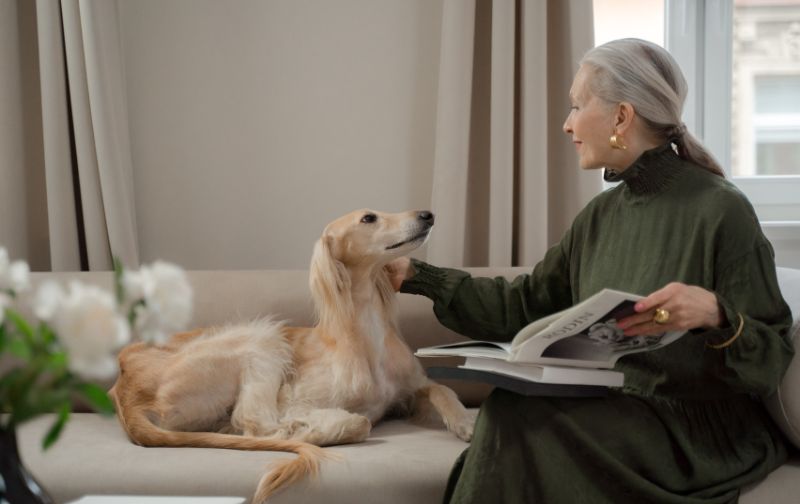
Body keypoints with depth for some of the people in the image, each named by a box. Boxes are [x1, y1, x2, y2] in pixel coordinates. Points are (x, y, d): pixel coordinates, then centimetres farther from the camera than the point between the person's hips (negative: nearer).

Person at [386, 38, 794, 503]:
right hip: (616, 412, 6)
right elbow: (523, 307, 13)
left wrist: (715, 313, -31)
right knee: (511, 410, -24)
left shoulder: (720, 209, -12)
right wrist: (418, 276, 13)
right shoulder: (601, 215, 10)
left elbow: (773, 359, -11)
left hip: (699, 429, -6)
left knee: (521, 416, -25)